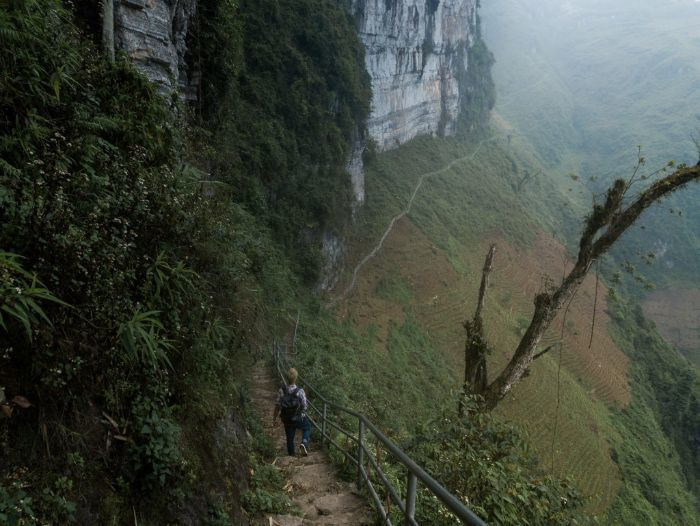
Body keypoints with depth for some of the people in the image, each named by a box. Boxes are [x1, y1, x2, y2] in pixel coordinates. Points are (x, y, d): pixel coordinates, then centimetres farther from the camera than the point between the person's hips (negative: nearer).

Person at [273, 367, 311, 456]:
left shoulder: (281, 391, -17)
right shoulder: (300, 391, -24)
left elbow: (277, 407, -9)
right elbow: (305, 406, -16)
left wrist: (274, 419, 3)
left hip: (287, 420, 2)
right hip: (299, 419, -2)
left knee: (290, 438, 20)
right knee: (307, 427, 27)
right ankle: (304, 443, 5)